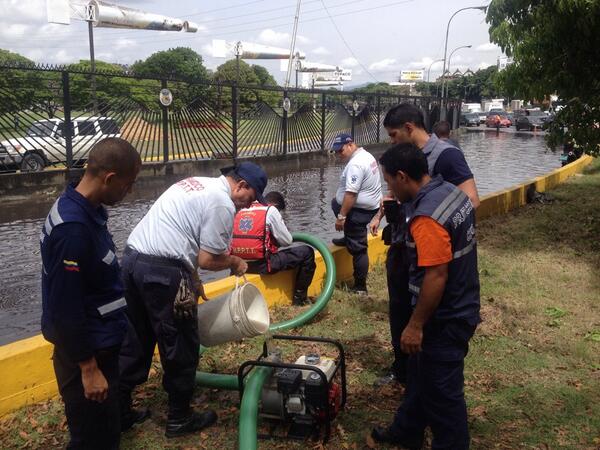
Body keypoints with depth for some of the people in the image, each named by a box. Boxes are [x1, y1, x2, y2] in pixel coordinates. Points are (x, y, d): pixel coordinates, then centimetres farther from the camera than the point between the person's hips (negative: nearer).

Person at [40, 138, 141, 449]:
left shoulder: (84, 209, 2)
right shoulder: (73, 228, -29)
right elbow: (66, 308, -25)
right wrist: (88, 368, -19)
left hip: (98, 339, 9)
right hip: (85, 347, -9)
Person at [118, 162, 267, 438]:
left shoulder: (198, 184, 21)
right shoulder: (222, 203, -8)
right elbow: (208, 260, -10)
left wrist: (193, 279, 27)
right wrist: (235, 262, 9)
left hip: (132, 259, 10)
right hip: (162, 272, -9)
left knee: (135, 342, 19)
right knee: (181, 348, 6)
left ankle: (118, 409, 28)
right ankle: (180, 419, 19)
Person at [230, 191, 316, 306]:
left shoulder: (241, 211, 15)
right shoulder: (271, 210, 0)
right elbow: (287, 241, 2)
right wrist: (275, 242, 23)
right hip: (261, 265, -7)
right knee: (307, 252, 5)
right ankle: (299, 298, 13)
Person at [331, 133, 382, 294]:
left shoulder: (355, 164, -24)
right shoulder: (366, 155, 10)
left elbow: (351, 194, -28)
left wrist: (341, 216, -23)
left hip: (359, 210, -11)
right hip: (371, 204, 11)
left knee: (358, 248, -4)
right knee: (336, 202, 32)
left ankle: (360, 287, 4)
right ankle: (349, 238, 39)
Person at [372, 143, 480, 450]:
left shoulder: (427, 217, -29)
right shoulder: (450, 192, 2)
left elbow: (436, 277, -29)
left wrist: (416, 325, -19)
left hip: (444, 321, -10)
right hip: (458, 308, 10)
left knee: (442, 393, 8)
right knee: (420, 376, 25)